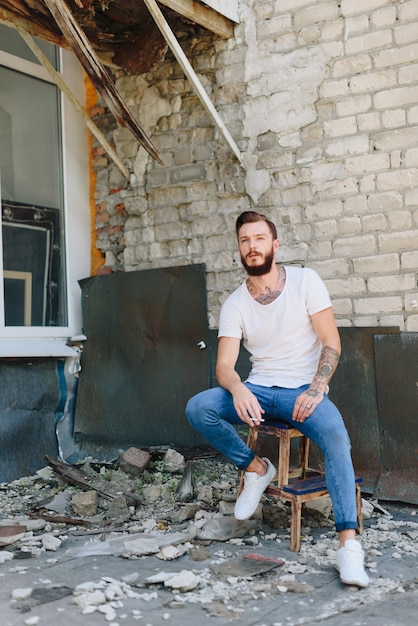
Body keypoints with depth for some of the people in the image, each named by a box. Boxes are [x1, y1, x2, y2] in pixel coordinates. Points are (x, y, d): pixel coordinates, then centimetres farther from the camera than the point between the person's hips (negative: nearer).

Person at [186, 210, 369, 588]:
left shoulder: (305, 281, -2)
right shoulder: (234, 304, 3)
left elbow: (331, 343, -5)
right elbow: (224, 365, -5)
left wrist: (316, 389, -21)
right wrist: (238, 390, -30)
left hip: (304, 389, -3)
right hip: (257, 391, 3)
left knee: (336, 435, -34)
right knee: (198, 408, -22)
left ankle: (349, 545, -33)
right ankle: (255, 468, -1)